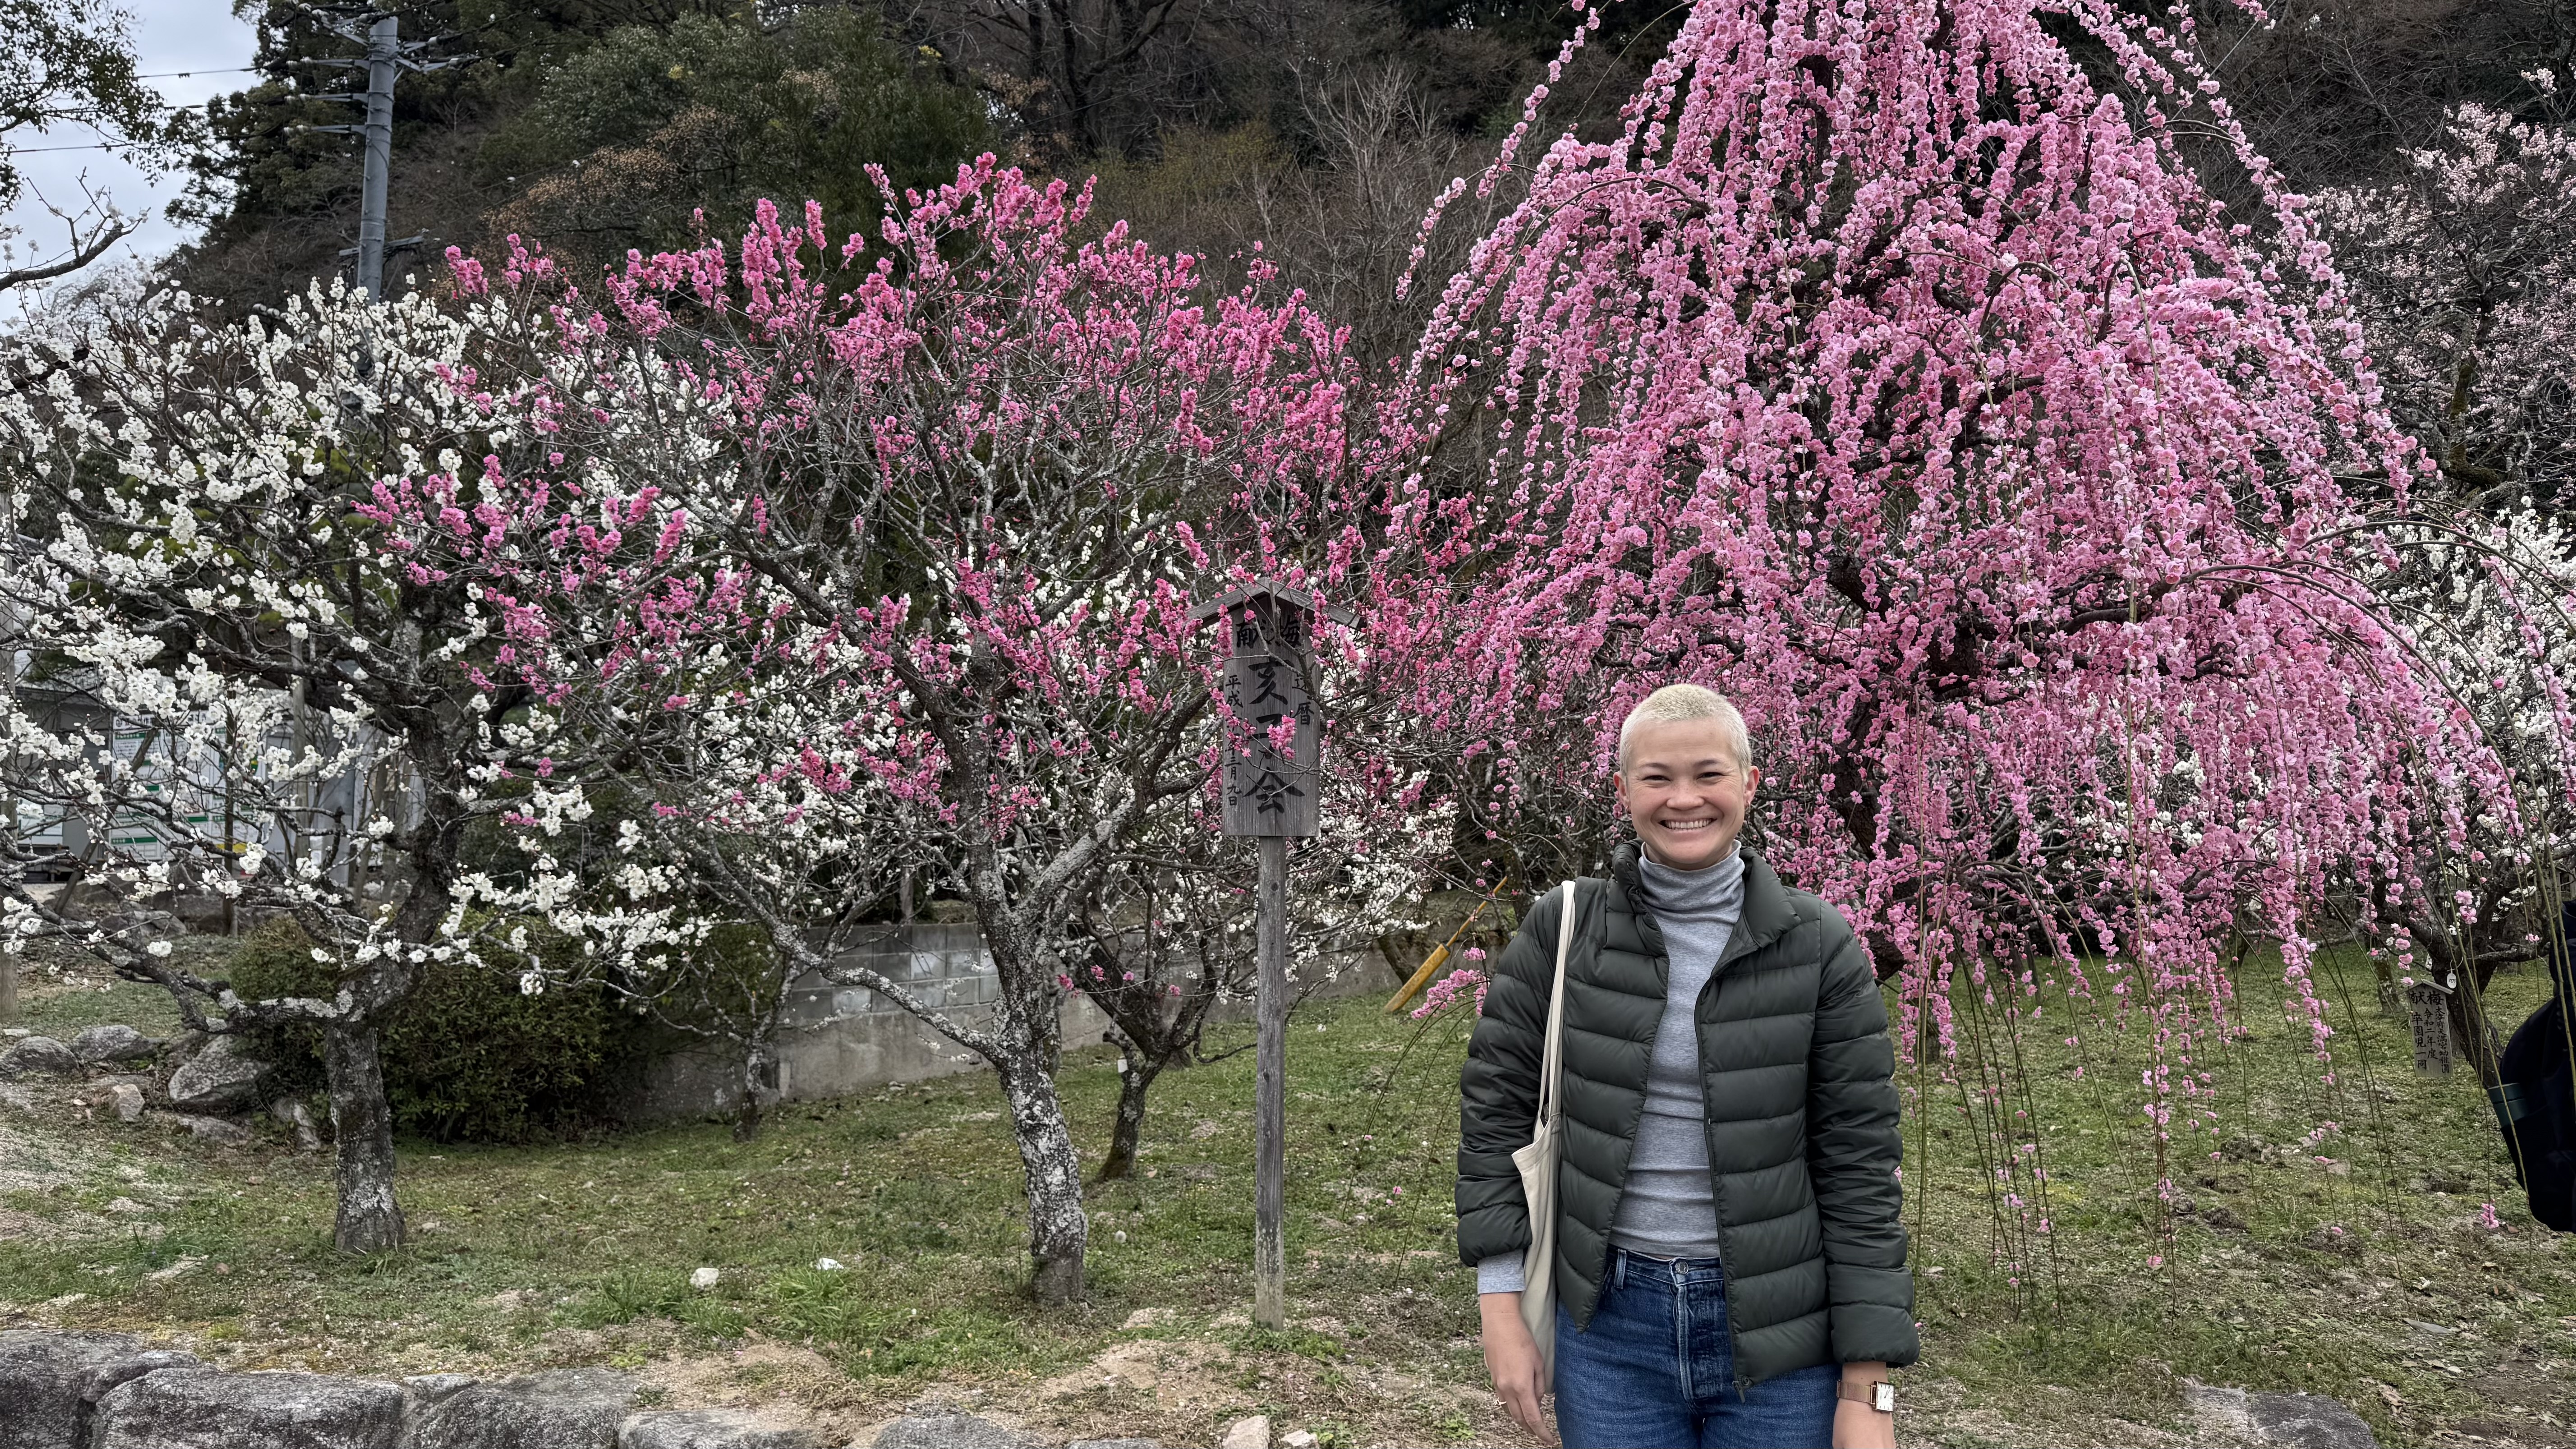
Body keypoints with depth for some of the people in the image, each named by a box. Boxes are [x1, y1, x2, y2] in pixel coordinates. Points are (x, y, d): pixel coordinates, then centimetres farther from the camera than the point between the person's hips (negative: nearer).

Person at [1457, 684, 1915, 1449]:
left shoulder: (1819, 948, -5)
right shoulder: (1562, 931, -3)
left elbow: (1859, 1166, -5)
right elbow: (1495, 1106, 1)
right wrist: (1501, 1306, -3)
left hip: (1777, 1336, 0)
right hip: (1608, 1327, 1)